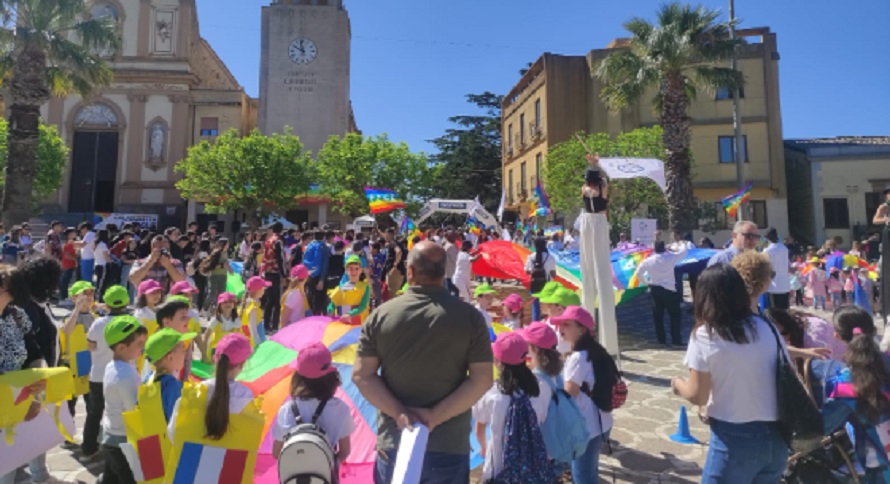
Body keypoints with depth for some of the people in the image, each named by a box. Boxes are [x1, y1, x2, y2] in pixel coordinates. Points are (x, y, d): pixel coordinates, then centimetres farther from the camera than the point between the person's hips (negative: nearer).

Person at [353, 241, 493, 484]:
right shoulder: (470, 316, -7)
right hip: (449, 446, 0)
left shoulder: (381, 315, -5)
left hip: (394, 443, 1)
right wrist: (436, 416, -12)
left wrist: (399, 413, -11)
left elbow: (361, 375, -6)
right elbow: (482, 379, -10)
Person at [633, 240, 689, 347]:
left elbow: (637, 274, 2)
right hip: (669, 290, -3)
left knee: (658, 316, 11)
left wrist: (645, 280, 18)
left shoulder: (648, 261, -5)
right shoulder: (671, 257, -12)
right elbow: (684, 251, 5)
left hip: (655, 290, 3)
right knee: (675, 315, 9)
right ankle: (676, 339, 10)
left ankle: (661, 339, 15)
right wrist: (681, 245, 25)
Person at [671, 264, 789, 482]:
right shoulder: (765, 327, 2)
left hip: (735, 438, -5)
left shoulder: (704, 335, -12)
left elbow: (698, 396, -11)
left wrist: (677, 384, 9)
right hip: (775, 436, 5)